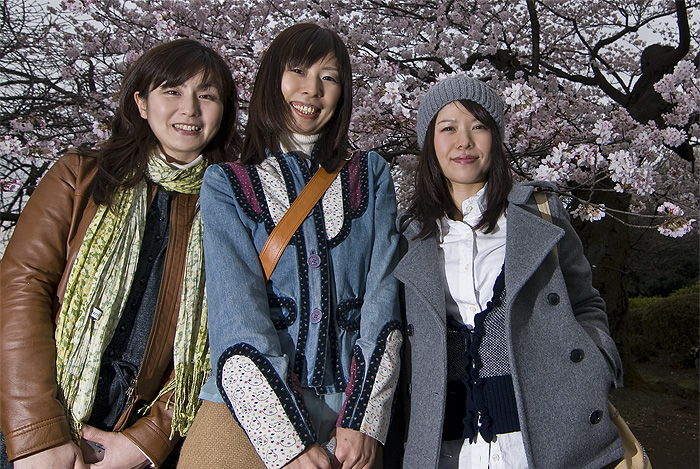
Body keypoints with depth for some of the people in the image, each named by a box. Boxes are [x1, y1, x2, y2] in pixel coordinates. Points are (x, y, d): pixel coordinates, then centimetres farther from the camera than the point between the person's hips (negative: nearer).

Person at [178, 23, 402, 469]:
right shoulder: (225, 184, 2)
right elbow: (236, 311, -9)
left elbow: (384, 293, -2)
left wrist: (365, 420, -11)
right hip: (248, 407, -1)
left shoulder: (371, 174, 8)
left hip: (351, 405, 2)